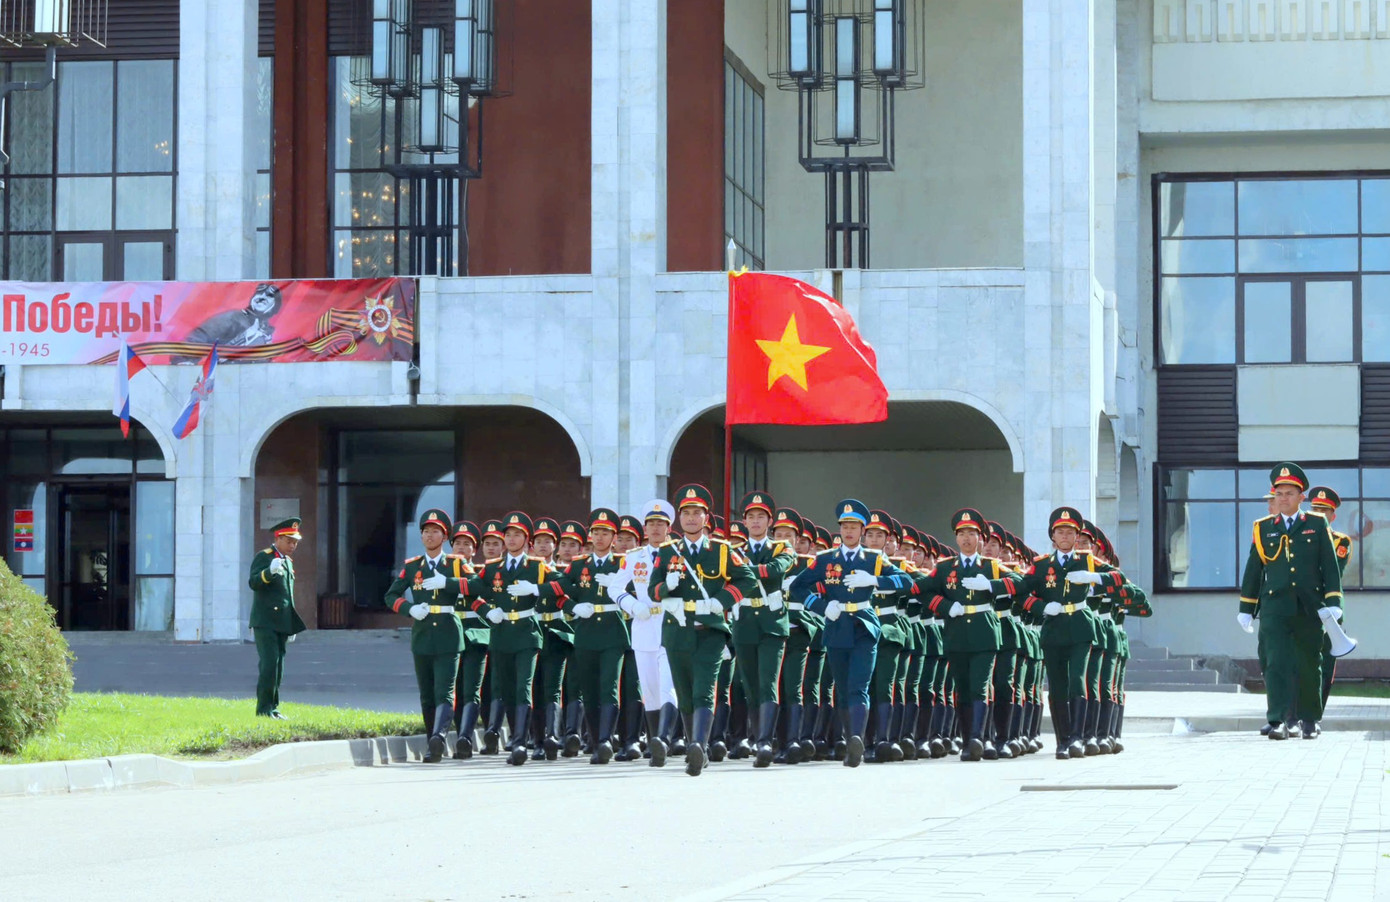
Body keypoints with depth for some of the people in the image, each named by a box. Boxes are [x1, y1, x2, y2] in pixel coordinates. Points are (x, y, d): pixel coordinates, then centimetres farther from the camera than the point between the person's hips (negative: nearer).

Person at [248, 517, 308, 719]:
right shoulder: (264, 557, -5)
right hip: (265, 622, -8)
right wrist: (270, 571, -36)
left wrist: (293, 625, 26)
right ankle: (264, 708, -12)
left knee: (277, 666, 7)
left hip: (281, 624, 8)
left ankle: (272, 707, 11)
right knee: (269, 664, -14)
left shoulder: (288, 561, 20)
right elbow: (253, 583, -18)